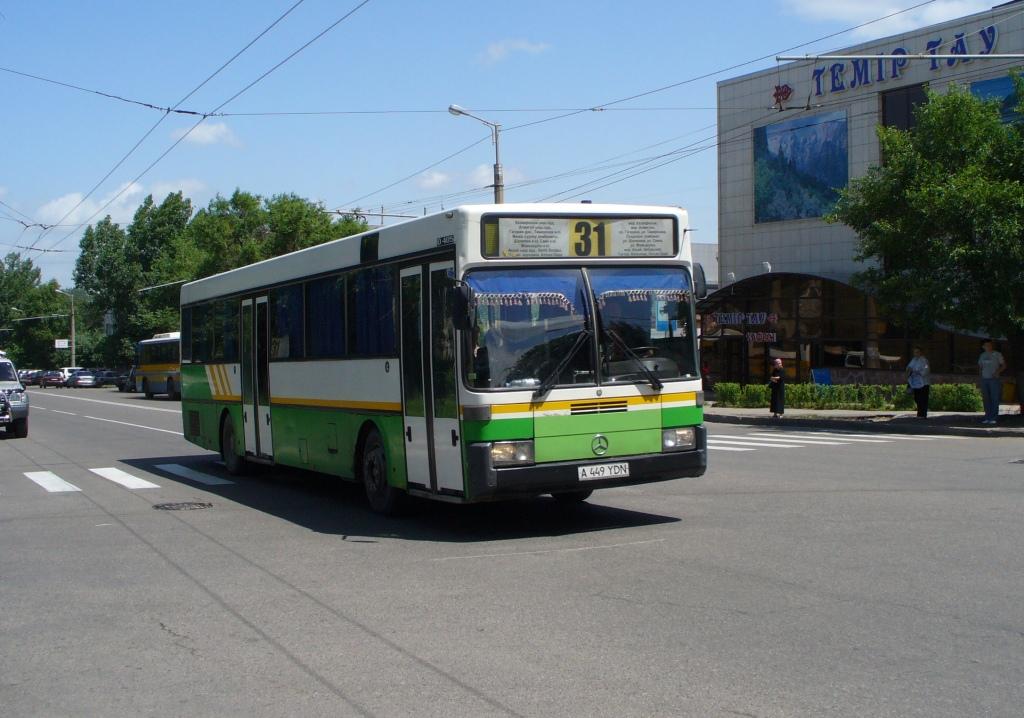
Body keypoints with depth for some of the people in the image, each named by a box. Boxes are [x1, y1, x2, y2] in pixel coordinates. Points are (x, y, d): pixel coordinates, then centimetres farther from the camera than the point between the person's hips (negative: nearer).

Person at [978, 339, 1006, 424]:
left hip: (994, 379, -4)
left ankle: (994, 417, -8)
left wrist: (998, 371, -13)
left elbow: (1004, 365, 2)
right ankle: (987, 417, 7)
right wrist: (980, 369, 6)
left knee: (995, 399, -8)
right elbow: (979, 365, 26)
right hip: (984, 379, 4)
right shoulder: (982, 355, 14)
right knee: (986, 399, 2)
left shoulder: (997, 354, 1)